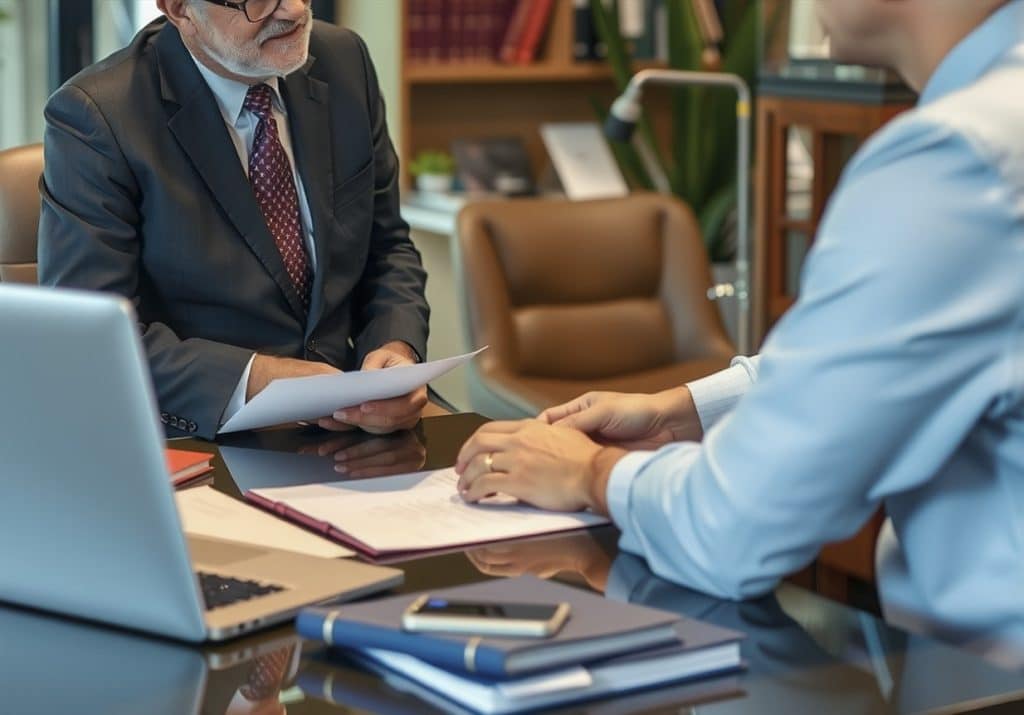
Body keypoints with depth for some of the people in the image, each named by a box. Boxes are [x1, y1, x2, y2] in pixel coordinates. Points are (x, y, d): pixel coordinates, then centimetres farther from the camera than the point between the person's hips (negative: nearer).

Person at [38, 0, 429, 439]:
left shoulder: (345, 63, 3)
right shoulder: (97, 117, -13)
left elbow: (386, 247, 11)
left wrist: (397, 347, -10)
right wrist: (253, 382, -28)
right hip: (194, 437, -6)